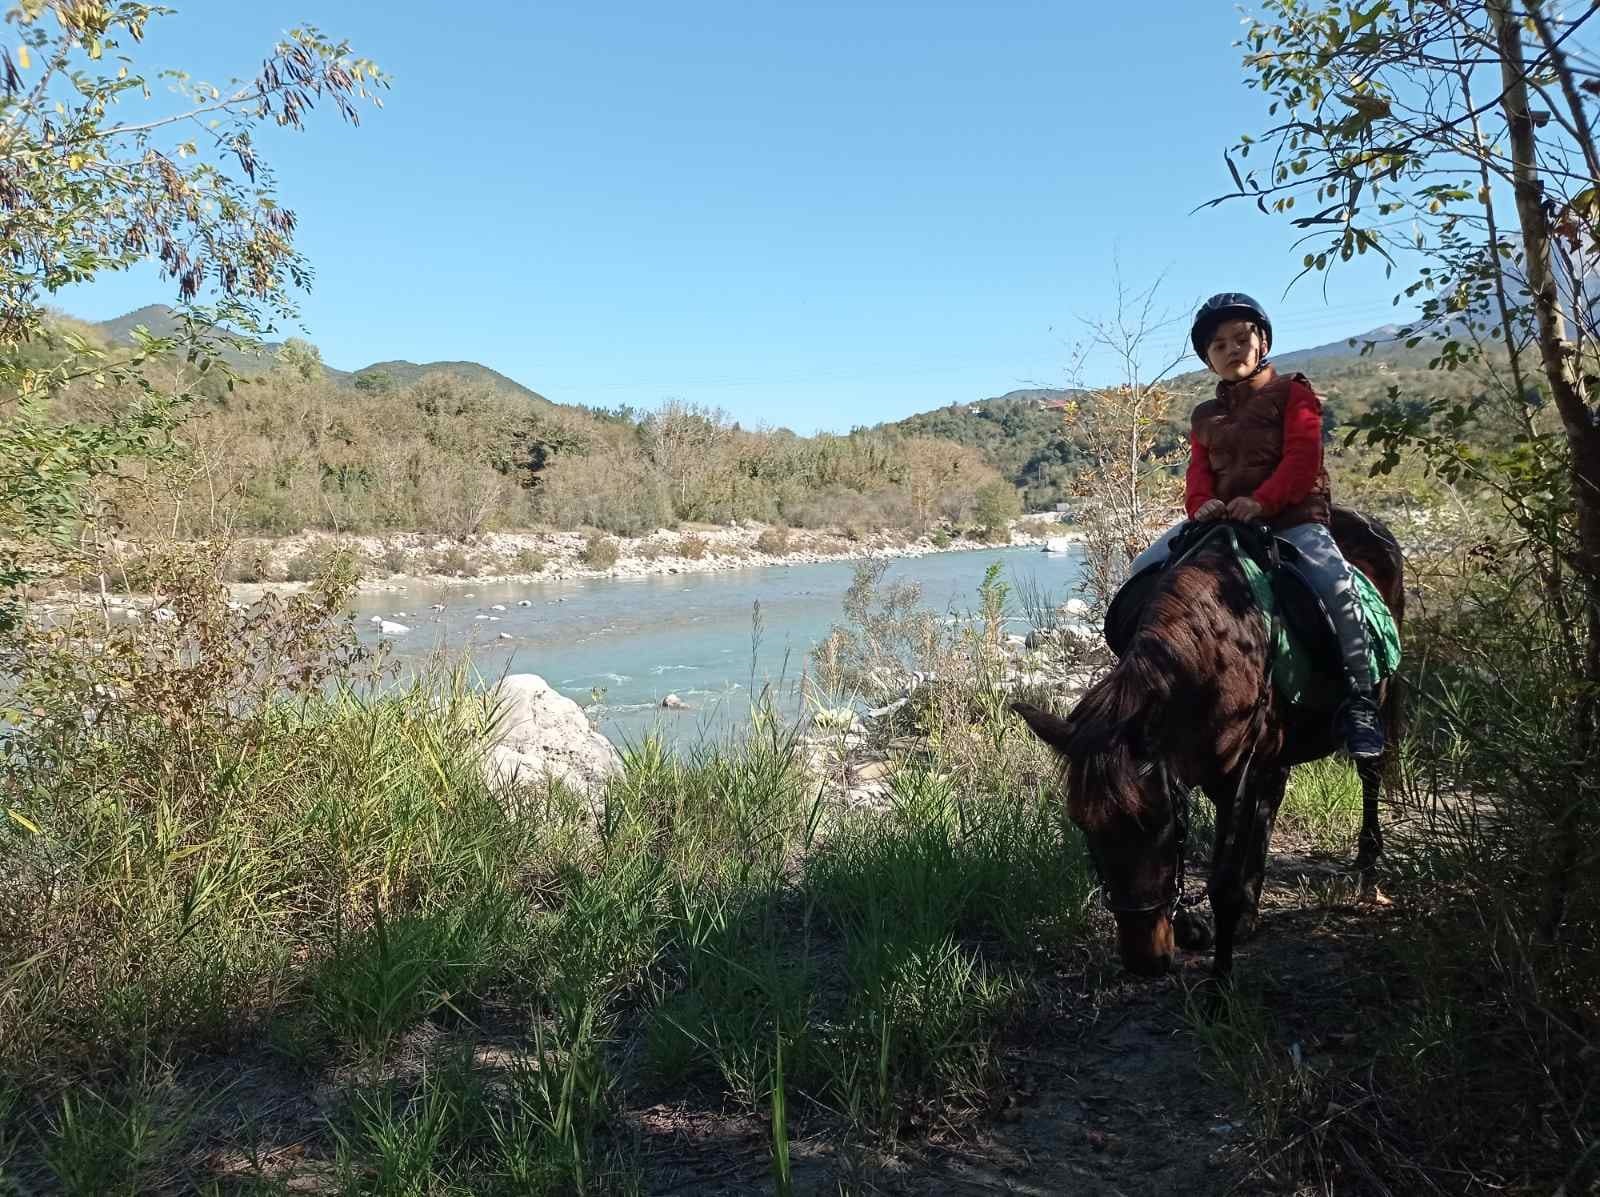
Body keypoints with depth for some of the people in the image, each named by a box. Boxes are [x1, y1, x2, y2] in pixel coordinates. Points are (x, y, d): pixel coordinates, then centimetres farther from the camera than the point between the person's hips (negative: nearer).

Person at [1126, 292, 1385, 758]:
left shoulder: (1292, 393, 8)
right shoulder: (1205, 417, 22)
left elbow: (1302, 457, -7)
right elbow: (1199, 471, 10)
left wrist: (1261, 500, -23)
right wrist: (1201, 503, -15)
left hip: (1292, 516, -4)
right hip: (1221, 520, 5)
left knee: (1335, 583, -30)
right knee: (1147, 568, -12)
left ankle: (1359, 699, -19)